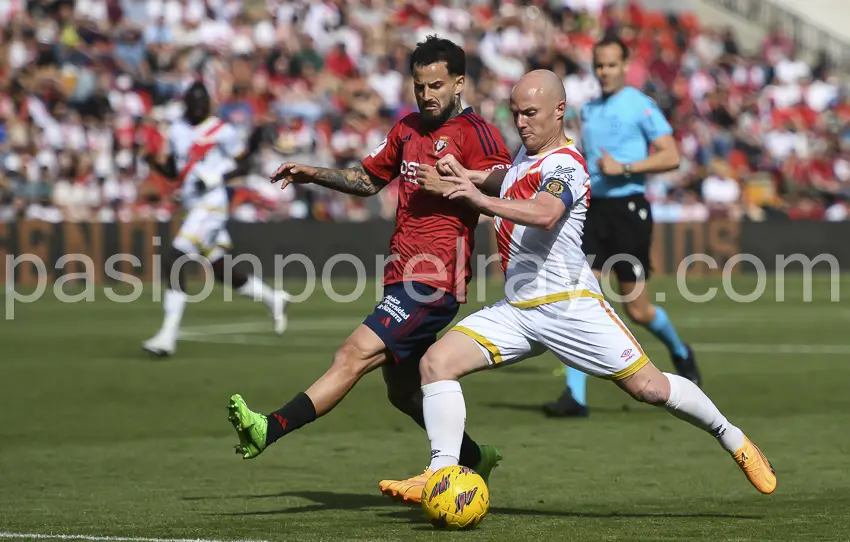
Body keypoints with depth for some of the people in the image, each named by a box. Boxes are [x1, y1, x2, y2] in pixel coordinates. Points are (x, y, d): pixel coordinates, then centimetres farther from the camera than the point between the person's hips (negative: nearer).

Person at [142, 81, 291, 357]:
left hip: (213, 202, -8)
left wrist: (217, 177, -17)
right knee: (221, 271, 13)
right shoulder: (177, 131, 14)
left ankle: (168, 336, -17)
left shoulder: (222, 131, -6)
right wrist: (155, 162, 2)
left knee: (176, 261, -17)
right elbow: (172, 171, 22)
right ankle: (273, 298, 35)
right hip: (194, 206, 8)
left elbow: (244, 165, -3)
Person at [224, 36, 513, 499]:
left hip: (435, 279, -9)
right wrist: (314, 175, 19)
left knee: (357, 353, -22)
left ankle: (270, 430, -36)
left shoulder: (475, 132, -5)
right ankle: (474, 459, 35)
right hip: (403, 274, 9)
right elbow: (368, 180, 32)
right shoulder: (407, 129, 19)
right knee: (404, 391, 17)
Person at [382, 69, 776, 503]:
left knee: (647, 387, -4)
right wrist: (467, 177, 21)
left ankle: (731, 438, 19)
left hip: (568, 303, -8)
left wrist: (481, 200, -49)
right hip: (515, 310, 8)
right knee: (436, 362, -12)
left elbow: (545, 214, -38)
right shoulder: (528, 152, 13)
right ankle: (442, 474, -14)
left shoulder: (564, 165, -15)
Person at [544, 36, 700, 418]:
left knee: (636, 308, 1)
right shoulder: (588, 110, 14)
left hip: (629, 207, -5)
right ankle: (575, 396, -9)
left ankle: (680, 354, 32)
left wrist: (623, 168, -20)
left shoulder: (641, 106, -6)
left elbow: (671, 156, -12)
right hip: (593, 209, 5)